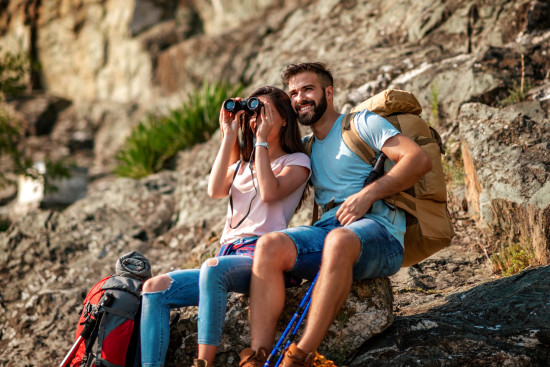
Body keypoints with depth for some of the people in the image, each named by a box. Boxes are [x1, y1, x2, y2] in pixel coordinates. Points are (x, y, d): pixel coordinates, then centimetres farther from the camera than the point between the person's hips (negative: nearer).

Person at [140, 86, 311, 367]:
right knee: (155, 287, -14)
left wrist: (263, 140, -4)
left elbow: (270, 192, -12)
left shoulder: (296, 162, 10)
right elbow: (215, 190, 6)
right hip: (229, 254, 7)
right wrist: (229, 136, 7)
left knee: (213, 267, -40)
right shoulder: (243, 164, 28)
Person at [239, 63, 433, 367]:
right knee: (269, 245, -25)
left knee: (339, 240, -40)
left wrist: (368, 194, -13)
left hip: (377, 230, -5)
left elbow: (420, 160, -3)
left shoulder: (363, 123, 10)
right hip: (326, 229, 5)